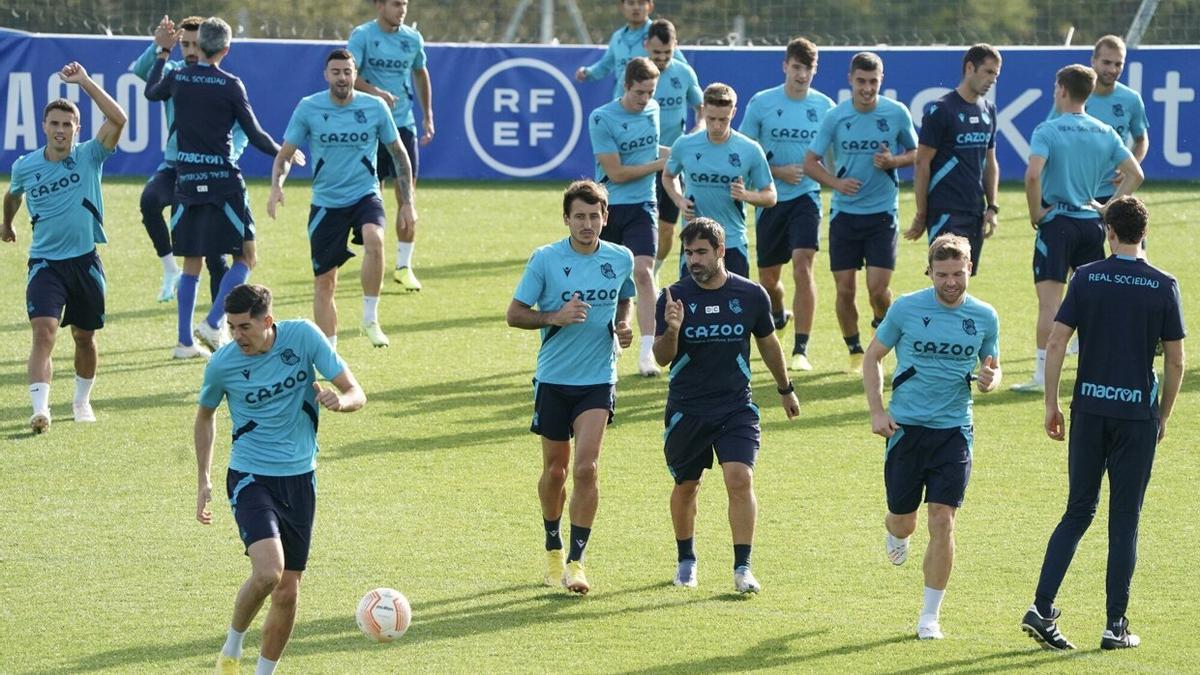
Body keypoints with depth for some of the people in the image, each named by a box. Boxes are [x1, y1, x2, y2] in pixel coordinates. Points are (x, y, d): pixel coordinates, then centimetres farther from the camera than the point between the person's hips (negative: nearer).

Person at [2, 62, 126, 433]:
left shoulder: (89, 157, -4)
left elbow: (118, 119, -20)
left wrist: (85, 82, -22)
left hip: (85, 262, 1)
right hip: (45, 263, -1)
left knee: (85, 337, 12)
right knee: (44, 332, -18)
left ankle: (82, 400, 34)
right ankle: (40, 408, -28)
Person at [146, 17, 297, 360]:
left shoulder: (177, 78, 2)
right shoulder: (230, 85, -8)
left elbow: (151, 92, 25)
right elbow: (254, 135, -4)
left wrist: (163, 52, 32)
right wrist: (283, 152, 13)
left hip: (187, 182, 4)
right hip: (223, 182, -4)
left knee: (191, 264, 12)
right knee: (245, 258, 6)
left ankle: (185, 341, 9)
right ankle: (213, 324, -10)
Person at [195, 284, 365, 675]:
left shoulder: (303, 336, -9)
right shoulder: (222, 364, -10)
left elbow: (356, 394, -5)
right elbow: (205, 415, 11)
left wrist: (340, 400, -29)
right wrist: (203, 480, 10)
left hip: (300, 478, 3)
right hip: (251, 478, -3)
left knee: (288, 592, 5)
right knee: (268, 572, -25)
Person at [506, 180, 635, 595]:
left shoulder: (621, 260, 2)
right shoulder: (544, 260, -6)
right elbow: (514, 314, -3)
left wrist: (624, 327, 1)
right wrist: (555, 317, -19)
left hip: (598, 379, 0)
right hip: (553, 378, 0)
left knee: (585, 468, -14)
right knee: (555, 470, 9)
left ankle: (576, 562, -9)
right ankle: (552, 550, 31)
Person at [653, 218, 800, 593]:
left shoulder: (751, 295, -3)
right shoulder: (674, 298, -7)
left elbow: (768, 344, 13)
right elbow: (662, 358, -9)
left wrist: (785, 389, 25)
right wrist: (672, 330, -30)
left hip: (736, 407, 0)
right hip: (686, 410, 0)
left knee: (740, 479, -16)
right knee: (686, 486, 12)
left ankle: (743, 568, -12)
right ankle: (686, 560, 33)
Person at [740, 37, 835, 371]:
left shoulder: (824, 106, 3)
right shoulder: (761, 103, -2)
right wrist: (777, 171, -11)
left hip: (806, 196, -1)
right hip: (770, 199, 1)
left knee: (802, 266, -19)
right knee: (768, 277, 10)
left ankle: (801, 350, -17)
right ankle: (778, 315, 46)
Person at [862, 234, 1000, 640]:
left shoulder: (984, 317, 1)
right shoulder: (906, 309, -4)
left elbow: (992, 368, 15)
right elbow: (873, 357, 6)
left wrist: (990, 380, -10)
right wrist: (877, 411, -5)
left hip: (954, 431, 0)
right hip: (906, 426, 0)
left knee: (942, 522, -10)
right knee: (903, 520, 8)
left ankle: (930, 616, 1)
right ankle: (895, 534, 49)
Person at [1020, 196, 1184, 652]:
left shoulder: (1086, 278, -1)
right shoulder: (1163, 286, -2)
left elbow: (1056, 342, -3)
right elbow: (1176, 361, 0)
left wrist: (1051, 404, 5)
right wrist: (1164, 416, 12)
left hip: (1089, 410, 1)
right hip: (1138, 415, -1)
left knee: (1078, 512, 11)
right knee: (1124, 521, 6)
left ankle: (1042, 608, -1)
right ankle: (1116, 625, 6)